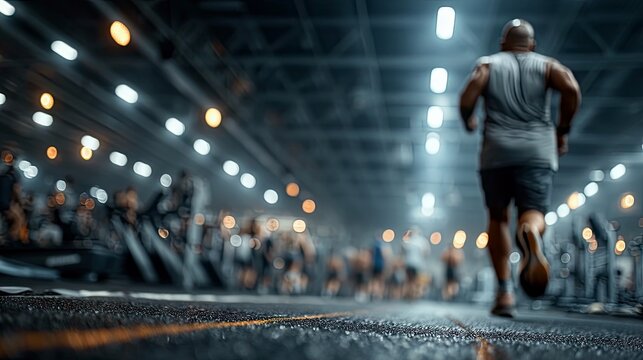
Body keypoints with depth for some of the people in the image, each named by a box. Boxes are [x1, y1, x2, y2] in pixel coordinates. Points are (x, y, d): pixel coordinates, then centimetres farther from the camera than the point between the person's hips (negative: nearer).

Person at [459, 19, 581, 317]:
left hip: (497, 152, 1)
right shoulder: (547, 65, 14)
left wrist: (468, 121, 14)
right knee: (533, 215, -4)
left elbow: (467, 98, -7)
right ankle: (530, 234, -43)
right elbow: (571, 88, -7)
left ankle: (504, 291, 7)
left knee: (498, 218, 14)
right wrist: (562, 131, 4)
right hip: (538, 152, 0)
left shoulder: (488, 64, 12)